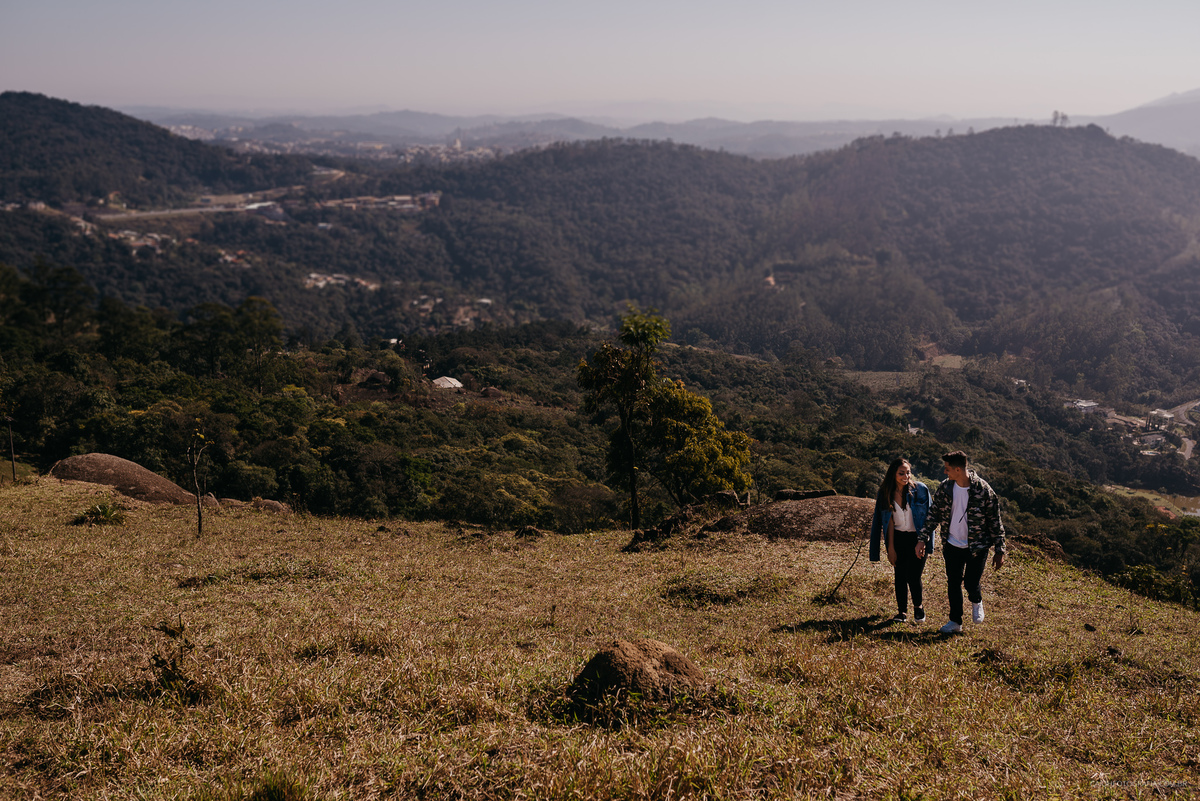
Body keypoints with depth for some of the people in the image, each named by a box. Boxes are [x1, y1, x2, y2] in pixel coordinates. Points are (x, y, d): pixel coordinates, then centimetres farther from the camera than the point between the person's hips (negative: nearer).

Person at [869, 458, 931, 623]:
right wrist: (890, 548, 1)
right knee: (900, 576, 5)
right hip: (898, 539, 3)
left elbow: (928, 517, -6)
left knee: (913, 576, -7)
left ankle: (918, 606, 20)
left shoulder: (920, 489, -11)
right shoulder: (886, 493, -4)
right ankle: (902, 612, 20)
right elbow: (890, 521, 1)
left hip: (917, 538, -3)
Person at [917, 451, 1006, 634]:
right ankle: (955, 621, 24)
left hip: (977, 547, -4)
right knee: (953, 584, 7)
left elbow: (995, 521, -10)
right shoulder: (945, 487, -5)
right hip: (952, 545, 4)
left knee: (970, 584, -5)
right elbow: (934, 514, 4)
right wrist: (923, 538, -3)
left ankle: (976, 602, 31)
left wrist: (1000, 551, -8)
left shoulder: (983, 490, -17)